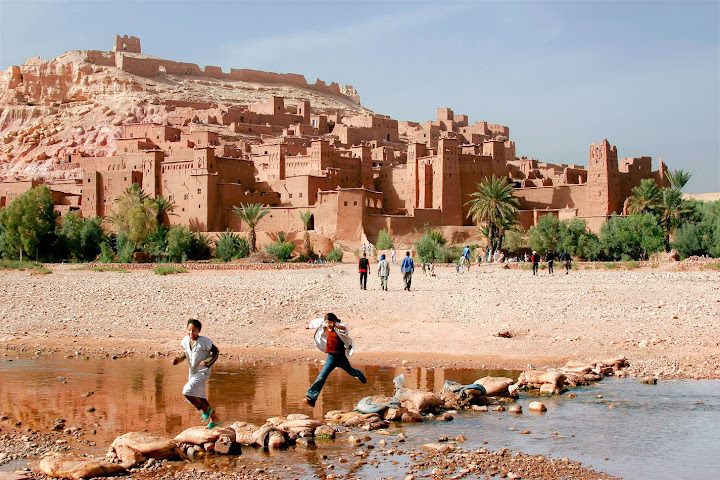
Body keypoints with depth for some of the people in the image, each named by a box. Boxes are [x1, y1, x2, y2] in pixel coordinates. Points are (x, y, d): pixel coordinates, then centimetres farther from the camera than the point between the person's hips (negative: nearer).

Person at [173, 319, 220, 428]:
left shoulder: (204, 341, -21)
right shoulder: (185, 341, -3)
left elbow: (216, 352, -11)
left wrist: (207, 362, -24)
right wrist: (178, 359, -5)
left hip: (202, 372, -7)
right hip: (192, 373, 7)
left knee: (187, 391, -22)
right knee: (199, 398, 15)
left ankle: (206, 409, -1)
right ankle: (213, 419, 33)